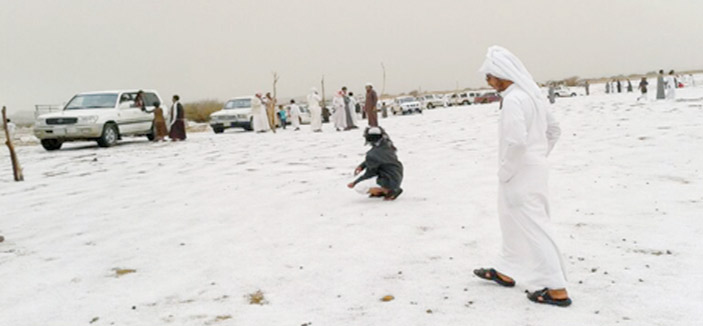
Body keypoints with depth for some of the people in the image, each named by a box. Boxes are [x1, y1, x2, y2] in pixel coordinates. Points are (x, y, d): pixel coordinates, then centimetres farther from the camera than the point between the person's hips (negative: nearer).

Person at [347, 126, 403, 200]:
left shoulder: (372, 154, -20)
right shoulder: (387, 147, 3)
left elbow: (369, 174, -9)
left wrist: (354, 183, 3)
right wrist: (361, 166, 12)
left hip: (389, 181, -9)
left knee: (358, 188, -13)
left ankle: (388, 190, -10)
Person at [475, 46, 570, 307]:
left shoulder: (512, 99, -21)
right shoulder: (533, 94, 9)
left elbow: (516, 141, -30)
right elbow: (553, 130, 18)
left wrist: (505, 172, -17)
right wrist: (538, 156, 17)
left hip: (521, 175, -10)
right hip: (534, 168, 10)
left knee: (533, 229, -2)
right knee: (514, 222, 22)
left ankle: (557, 290, 5)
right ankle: (505, 272, 37)